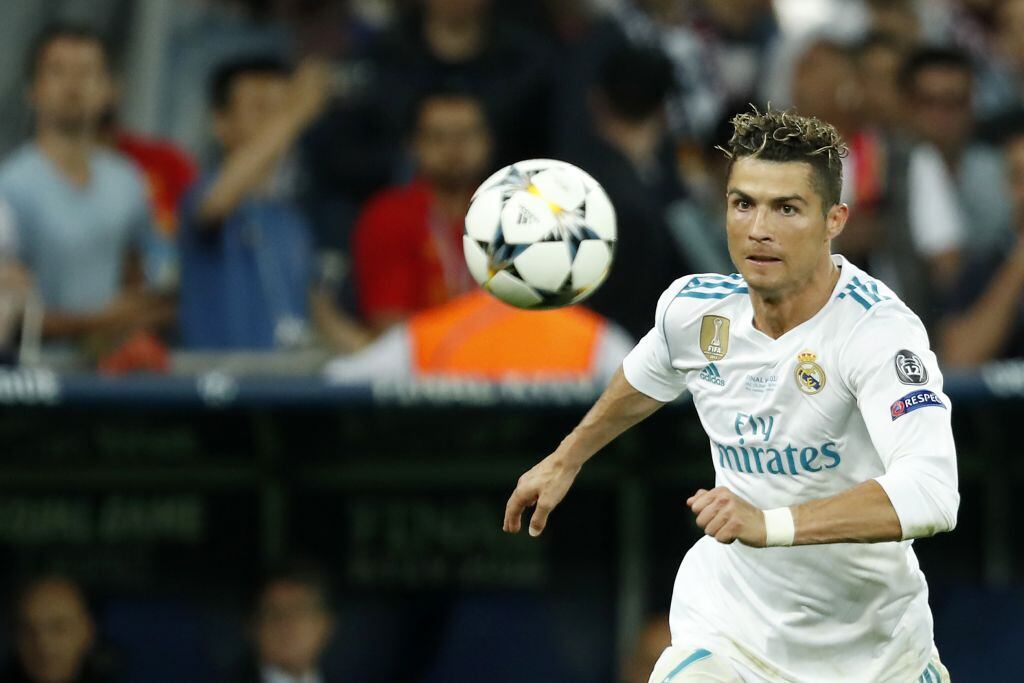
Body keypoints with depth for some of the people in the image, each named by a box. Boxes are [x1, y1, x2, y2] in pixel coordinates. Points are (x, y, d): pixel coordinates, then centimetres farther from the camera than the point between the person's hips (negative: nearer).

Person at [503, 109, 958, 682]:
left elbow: (931, 495, -41)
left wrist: (770, 524, -49)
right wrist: (566, 460, 32)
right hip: (729, 628, 2)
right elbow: (643, 383, 18)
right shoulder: (694, 308, -8)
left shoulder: (878, 329, -26)